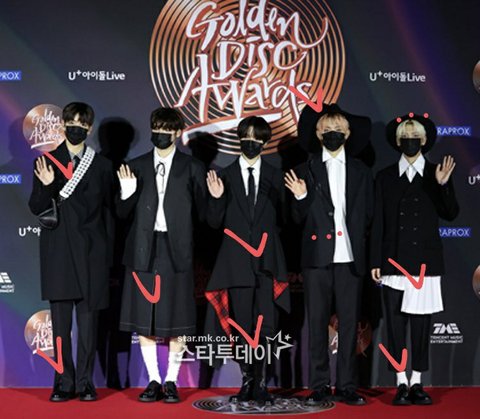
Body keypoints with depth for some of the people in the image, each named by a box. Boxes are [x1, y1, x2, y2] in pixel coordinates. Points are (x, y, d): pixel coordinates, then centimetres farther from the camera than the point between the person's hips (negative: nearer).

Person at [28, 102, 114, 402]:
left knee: (89, 320, 4)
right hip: (58, 251, 0)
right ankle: (64, 383, 11)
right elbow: (36, 208, 4)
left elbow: (108, 211, 8)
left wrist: (109, 254, 4)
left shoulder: (102, 165, 7)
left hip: (91, 253, 0)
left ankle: (85, 382, 13)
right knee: (60, 322, 3)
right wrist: (46, 186, -17)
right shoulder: (47, 162, 6)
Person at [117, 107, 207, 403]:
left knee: (177, 318, 1)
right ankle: (154, 380, 18)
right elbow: (124, 213, 8)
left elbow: (202, 212, 3)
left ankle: (171, 381, 14)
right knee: (143, 318, 6)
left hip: (176, 249, -2)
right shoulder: (136, 167, 10)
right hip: (143, 249, 2)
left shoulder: (192, 168, 4)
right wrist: (126, 193, -8)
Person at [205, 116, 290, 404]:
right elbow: (216, 223, 4)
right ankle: (247, 381, 15)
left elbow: (282, 220, 9)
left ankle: (260, 384, 9)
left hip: (266, 260, 0)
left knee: (262, 326, -1)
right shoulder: (225, 176, 6)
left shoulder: (275, 177, 8)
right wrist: (217, 199, -11)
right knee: (240, 326, 2)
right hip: (237, 260, 0)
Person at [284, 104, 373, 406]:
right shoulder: (306, 171, 7)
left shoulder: (361, 172, 10)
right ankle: (320, 386, 11)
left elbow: (368, 216, 11)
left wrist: (360, 241, -1)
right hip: (317, 256, 0)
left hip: (350, 258, 1)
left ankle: (347, 386, 11)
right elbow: (299, 220, 7)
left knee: (349, 323, 4)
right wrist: (301, 197, -10)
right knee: (317, 323, 4)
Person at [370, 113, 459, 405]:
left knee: (421, 322, 2)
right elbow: (378, 222, 6)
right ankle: (401, 383, 9)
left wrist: (443, 185, -18)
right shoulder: (385, 177, 7)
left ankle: (417, 383, 11)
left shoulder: (437, 173, 6)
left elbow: (451, 214, -3)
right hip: (394, 260, 1)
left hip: (425, 260, 0)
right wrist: (375, 261, 2)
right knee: (395, 321, 1)